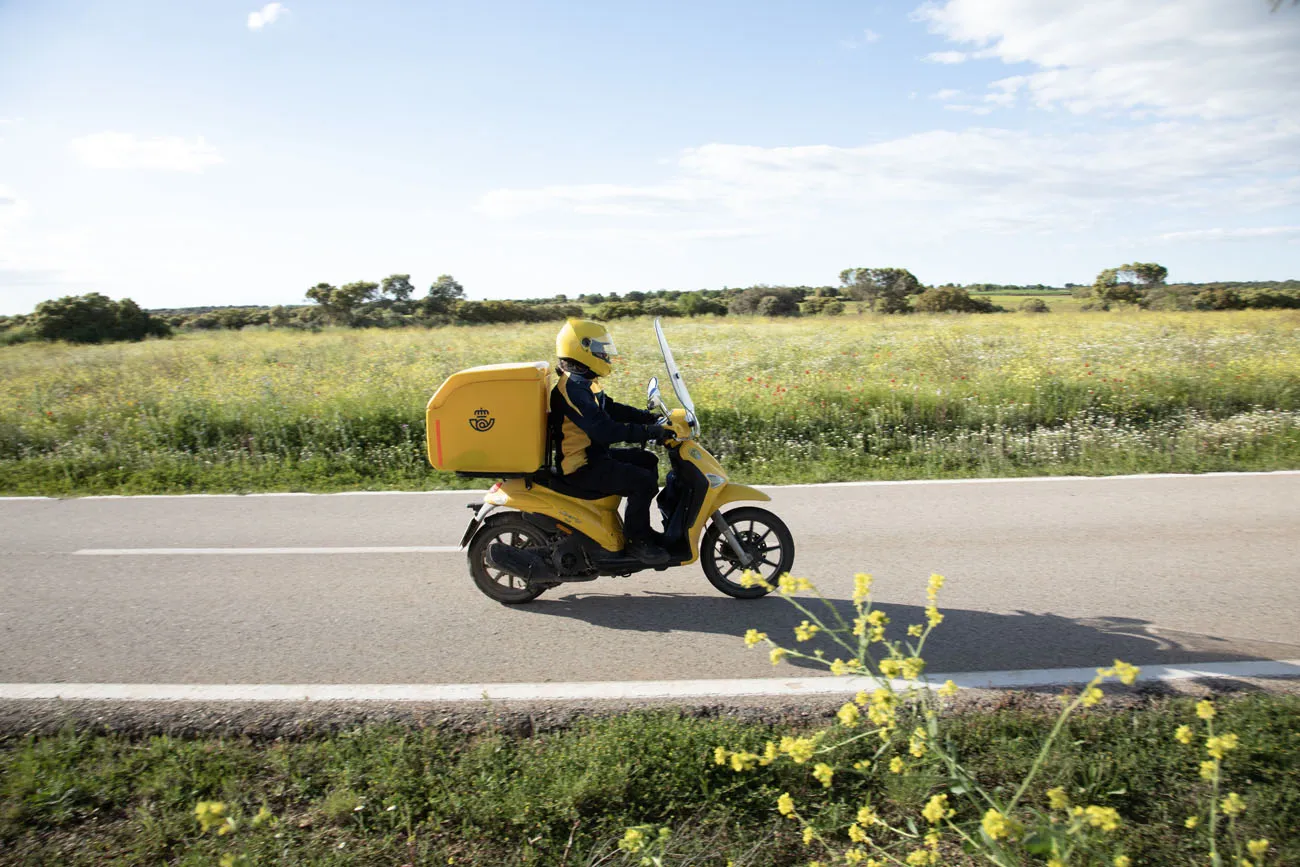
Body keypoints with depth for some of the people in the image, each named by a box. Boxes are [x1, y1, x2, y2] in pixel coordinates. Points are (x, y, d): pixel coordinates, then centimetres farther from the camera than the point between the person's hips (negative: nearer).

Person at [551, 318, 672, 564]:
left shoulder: (583, 383, 12)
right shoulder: (574, 389, -23)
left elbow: (612, 409, 18)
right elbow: (603, 429, -31)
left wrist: (650, 417, 9)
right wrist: (648, 431, -28)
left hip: (593, 456, 11)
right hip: (582, 468, -11)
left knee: (647, 460, 18)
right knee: (643, 482, -20)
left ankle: (642, 528, 21)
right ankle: (636, 540, -4)